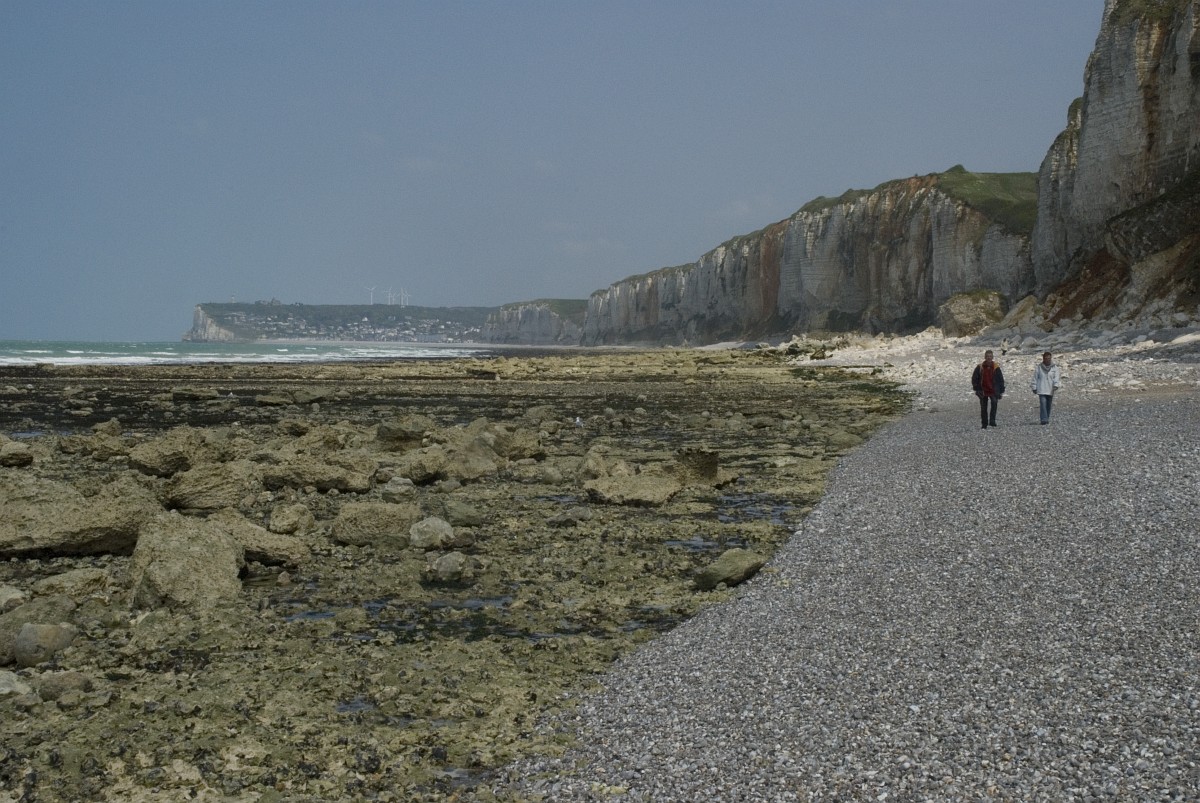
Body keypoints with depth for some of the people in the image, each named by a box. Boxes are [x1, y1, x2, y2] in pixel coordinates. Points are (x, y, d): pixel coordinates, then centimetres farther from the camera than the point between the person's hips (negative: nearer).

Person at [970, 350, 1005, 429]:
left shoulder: (996, 368, 0)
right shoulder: (980, 367, 0)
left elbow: (1001, 380, 7)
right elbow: (974, 378, 7)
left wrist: (1001, 391, 4)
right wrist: (977, 389, -1)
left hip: (993, 391, -1)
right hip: (983, 392, 1)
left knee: (994, 404, -24)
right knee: (983, 408, 7)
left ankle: (992, 421, -23)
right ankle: (984, 424, 18)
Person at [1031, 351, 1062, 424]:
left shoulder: (1054, 368, 5)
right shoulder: (1038, 367, 4)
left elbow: (1057, 377, -6)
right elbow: (1035, 378, 8)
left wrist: (1056, 385, -22)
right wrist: (1034, 388, 6)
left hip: (1050, 390, 2)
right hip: (1041, 390, -2)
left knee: (1048, 405, 8)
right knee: (1043, 404, -16)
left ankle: (1047, 419, 20)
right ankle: (1044, 419, -22)